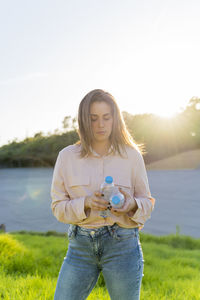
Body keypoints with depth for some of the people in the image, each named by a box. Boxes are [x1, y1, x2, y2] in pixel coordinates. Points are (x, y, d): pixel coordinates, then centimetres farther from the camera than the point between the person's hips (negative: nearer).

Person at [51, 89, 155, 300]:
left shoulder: (131, 155, 1)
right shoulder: (67, 156, 1)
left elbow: (147, 202, 8)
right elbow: (58, 207, 2)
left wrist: (132, 205, -15)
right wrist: (86, 203, -17)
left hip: (122, 244, 0)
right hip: (81, 245, 1)